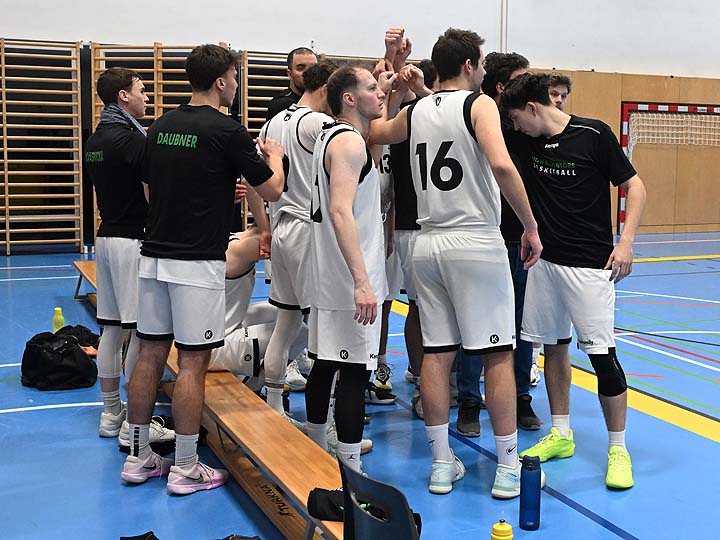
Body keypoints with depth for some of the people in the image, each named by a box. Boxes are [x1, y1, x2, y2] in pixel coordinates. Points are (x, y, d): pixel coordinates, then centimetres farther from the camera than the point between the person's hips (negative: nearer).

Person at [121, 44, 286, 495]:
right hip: (197, 262, -7)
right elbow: (272, 190, -4)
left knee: (151, 356, 13)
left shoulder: (160, 128, 10)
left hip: (155, 255, 7)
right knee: (192, 363, 0)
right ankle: (186, 468, 8)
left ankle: (138, 456, 22)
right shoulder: (227, 130, -10)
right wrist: (275, 157, 17)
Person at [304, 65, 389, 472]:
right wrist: (361, 282, -31)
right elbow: (341, 212, -27)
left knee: (325, 363, 17)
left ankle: (318, 450, 30)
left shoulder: (331, 136, 15)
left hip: (330, 279, 10)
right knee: (355, 373, -7)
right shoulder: (349, 142, -15)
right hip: (351, 284, -10)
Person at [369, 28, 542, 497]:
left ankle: (442, 463, 15)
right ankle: (509, 468, 8)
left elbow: (369, 133, 30)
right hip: (476, 241, -6)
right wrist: (531, 226, -15)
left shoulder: (413, 112, 11)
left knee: (436, 353, 9)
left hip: (428, 243, 6)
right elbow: (501, 164, -23)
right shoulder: (478, 104, -6)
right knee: (499, 354, 2)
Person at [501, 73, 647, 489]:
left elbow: (634, 186, -7)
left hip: (589, 264, -6)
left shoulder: (593, 135, -9)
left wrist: (626, 242, -18)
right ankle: (561, 436, 27)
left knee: (602, 354, -7)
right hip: (545, 261, 6)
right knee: (554, 347, 12)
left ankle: (618, 450, 7)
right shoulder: (529, 142, 6)